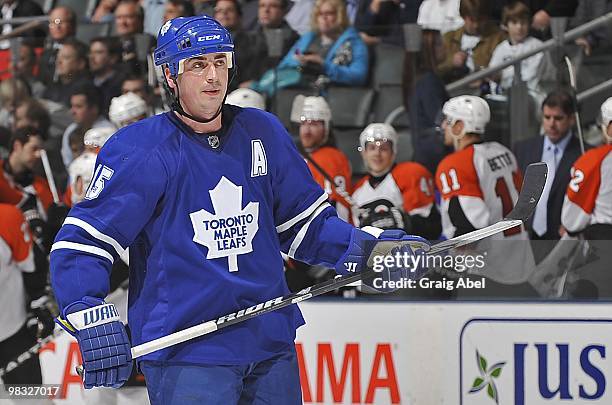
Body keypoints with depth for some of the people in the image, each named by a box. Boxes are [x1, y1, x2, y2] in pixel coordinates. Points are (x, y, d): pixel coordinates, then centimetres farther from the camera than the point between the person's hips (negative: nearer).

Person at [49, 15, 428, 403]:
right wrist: (94, 324, -23)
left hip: (272, 347, 5)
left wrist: (372, 247, 2)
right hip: (183, 354, -5)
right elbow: (82, 244, -10)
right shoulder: (140, 150, -8)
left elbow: (304, 224, 16)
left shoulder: (262, 133, 7)